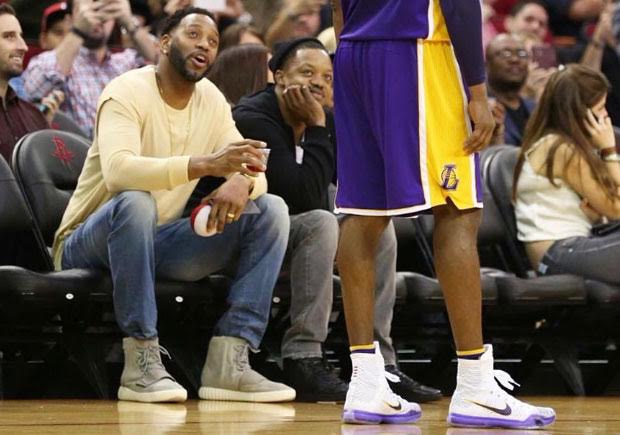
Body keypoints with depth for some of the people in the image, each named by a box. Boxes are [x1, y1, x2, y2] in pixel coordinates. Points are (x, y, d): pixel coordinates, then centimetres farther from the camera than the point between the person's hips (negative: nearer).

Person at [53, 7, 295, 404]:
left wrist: (241, 182, -26)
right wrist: (205, 164, -46)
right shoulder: (128, 93, -16)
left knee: (271, 211, -9)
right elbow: (118, 170, -34)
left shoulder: (212, 101, 5)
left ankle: (229, 362, -21)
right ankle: (141, 363, -33)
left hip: (159, 244, 7)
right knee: (134, 202, -39)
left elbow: (253, 172, 0)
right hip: (92, 247, -6)